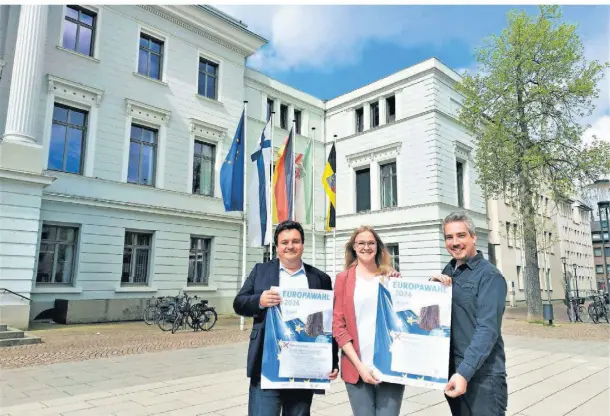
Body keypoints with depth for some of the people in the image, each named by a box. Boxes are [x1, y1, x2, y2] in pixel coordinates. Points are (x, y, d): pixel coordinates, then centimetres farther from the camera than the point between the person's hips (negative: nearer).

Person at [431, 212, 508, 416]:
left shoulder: (489, 276, -12)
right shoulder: (448, 271, 8)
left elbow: (487, 329, -21)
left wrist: (465, 372, -28)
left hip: (482, 376, -6)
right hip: (452, 371, 7)